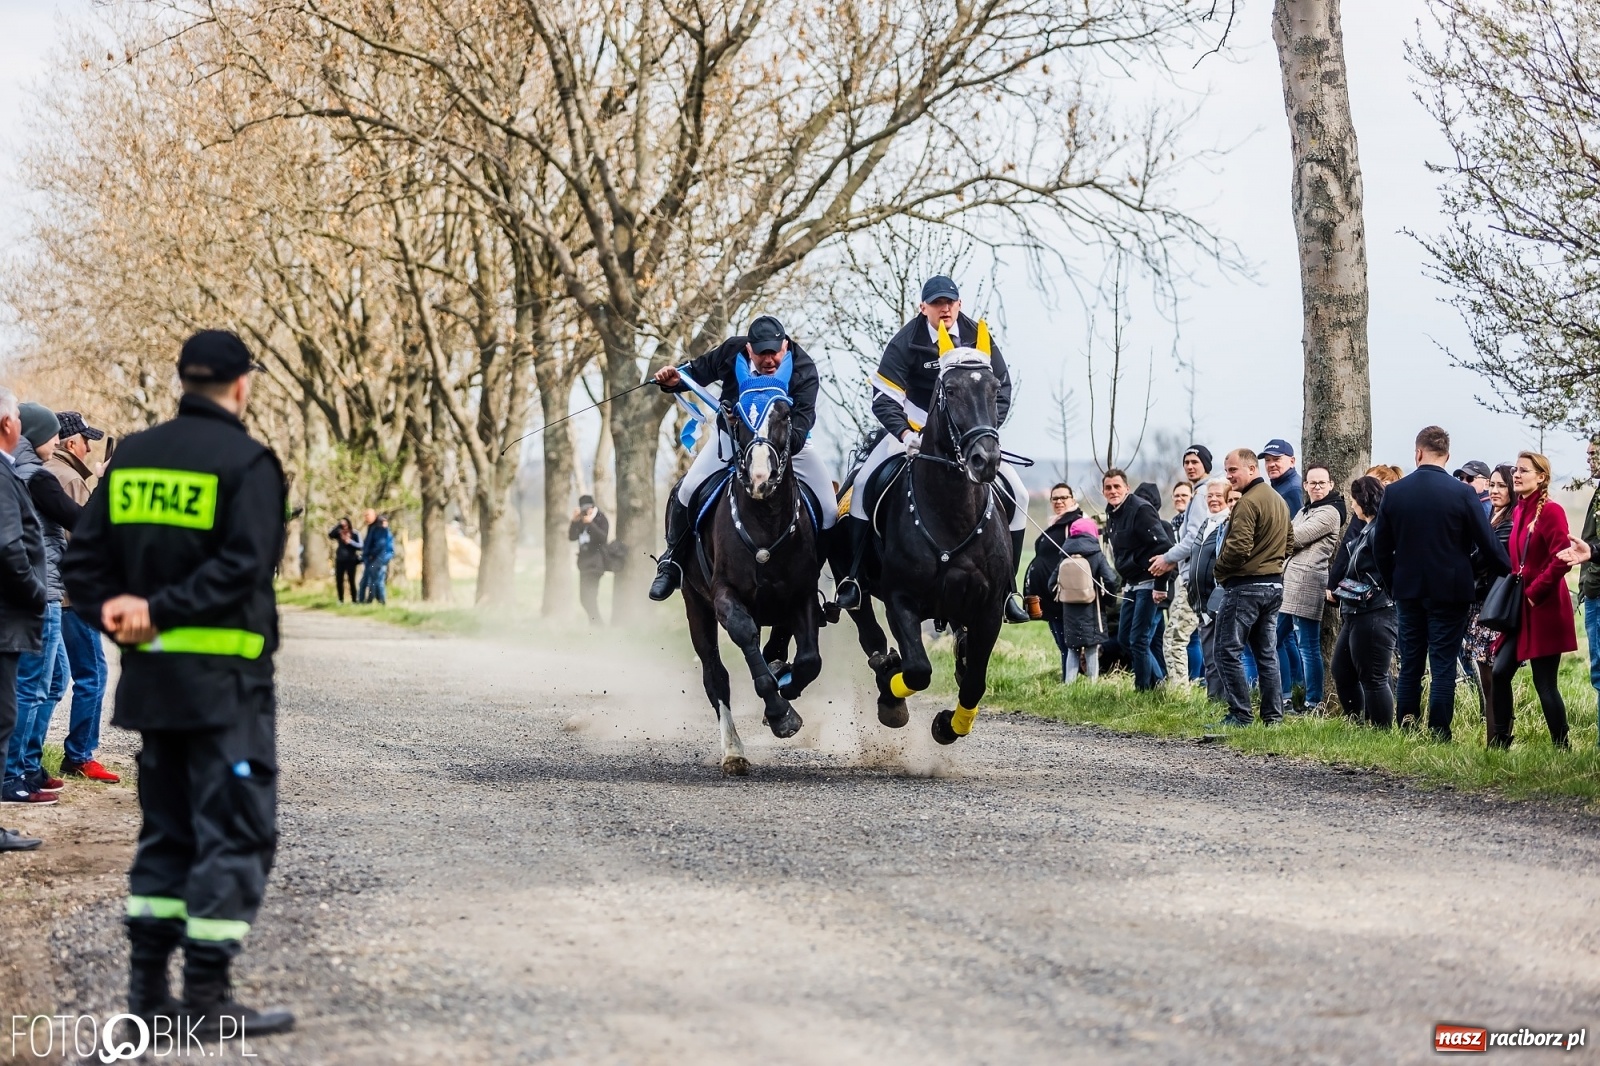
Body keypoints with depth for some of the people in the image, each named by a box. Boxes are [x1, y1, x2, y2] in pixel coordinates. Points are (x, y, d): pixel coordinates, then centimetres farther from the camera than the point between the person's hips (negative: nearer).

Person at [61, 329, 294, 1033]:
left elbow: (83, 560, 5)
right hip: (226, 680, -6)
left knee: (167, 828, 16)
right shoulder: (248, 462, -10)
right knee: (234, 831, 0)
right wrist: (160, 611, -18)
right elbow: (241, 566, -21)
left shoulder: (131, 458, 9)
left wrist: (118, 617, -4)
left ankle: (147, 986, 16)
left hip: (152, 675, 6)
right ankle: (208, 996, -1)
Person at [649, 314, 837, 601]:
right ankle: (671, 562, 8)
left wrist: (790, 441, -58)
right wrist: (675, 380, -21)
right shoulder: (732, 351, -20)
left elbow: (804, 415, -38)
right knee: (686, 493, -15)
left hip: (787, 440, -1)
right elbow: (699, 371, -1)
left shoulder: (804, 370, -27)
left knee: (828, 511, -14)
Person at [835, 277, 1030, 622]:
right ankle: (853, 577, -12)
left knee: (1016, 493, -10)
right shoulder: (905, 343, -12)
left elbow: (1001, 391, -1)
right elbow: (884, 398, -16)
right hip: (913, 431, -2)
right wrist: (904, 433, -33)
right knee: (865, 484, -21)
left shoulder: (979, 338, -6)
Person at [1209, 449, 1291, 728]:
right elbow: (1288, 545, 22)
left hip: (1246, 586, -9)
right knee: (1267, 653, 11)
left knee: (1229, 650, -4)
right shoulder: (1280, 501, 16)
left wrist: (1219, 570, -7)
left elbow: (1238, 547, -22)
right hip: (1274, 584, 9)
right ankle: (1273, 716, 10)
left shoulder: (1248, 502, -15)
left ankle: (1240, 714, -7)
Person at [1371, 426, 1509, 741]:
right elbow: (1488, 545, -8)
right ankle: (1438, 734, -1)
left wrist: (1393, 585, 16)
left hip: (1409, 591, 3)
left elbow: (1380, 547, 4)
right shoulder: (1462, 494, -11)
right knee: (1444, 665, 0)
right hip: (1450, 592, -3)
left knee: (1410, 665, 11)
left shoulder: (1393, 492, -2)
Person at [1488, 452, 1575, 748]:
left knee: (1544, 682, -4)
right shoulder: (1519, 512, 12)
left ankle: (1561, 747, 4)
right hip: (1520, 608, 8)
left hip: (1544, 609, -8)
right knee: (1500, 672, 3)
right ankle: (1499, 741, 11)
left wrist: (1533, 592, -16)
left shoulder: (1551, 511, -12)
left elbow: (1561, 561, -20)